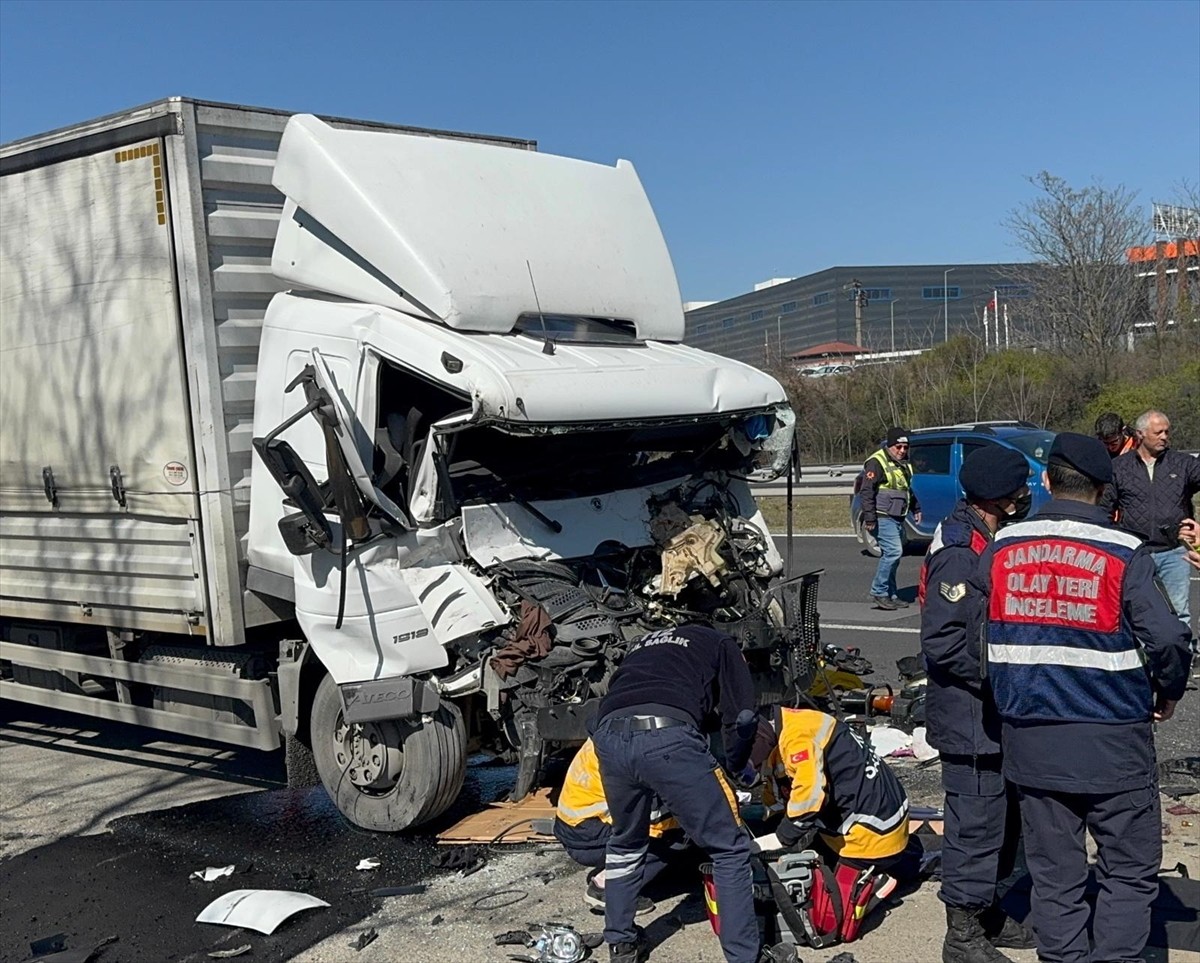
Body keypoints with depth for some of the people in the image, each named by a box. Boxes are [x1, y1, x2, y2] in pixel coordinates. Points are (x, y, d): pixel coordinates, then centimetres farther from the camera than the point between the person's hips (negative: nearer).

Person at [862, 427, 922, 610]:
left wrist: (916, 508, 29)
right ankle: (878, 593, -10)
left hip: (898, 518, 9)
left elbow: (908, 489, 33)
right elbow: (867, 492, -17)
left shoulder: (903, 464, 17)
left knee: (892, 555, 9)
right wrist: (869, 518, -21)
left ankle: (890, 595, 14)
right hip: (883, 517, -9)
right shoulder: (877, 463, -12)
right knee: (893, 551, -17)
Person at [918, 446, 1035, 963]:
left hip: (997, 713, 10)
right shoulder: (960, 553, -22)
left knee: (1003, 818, 20)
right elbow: (941, 642, -27)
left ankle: (985, 913, 36)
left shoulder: (990, 542, 10)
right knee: (977, 824, 0)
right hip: (971, 716, -10)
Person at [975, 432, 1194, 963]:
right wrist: (1167, 694, 2)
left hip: (1030, 740, 4)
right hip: (1112, 741, -3)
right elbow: (1168, 638, -17)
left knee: (1054, 873, 14)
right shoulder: (1123, 554, -12)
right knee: (1129, 872, 11)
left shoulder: (1001, 548, 0)